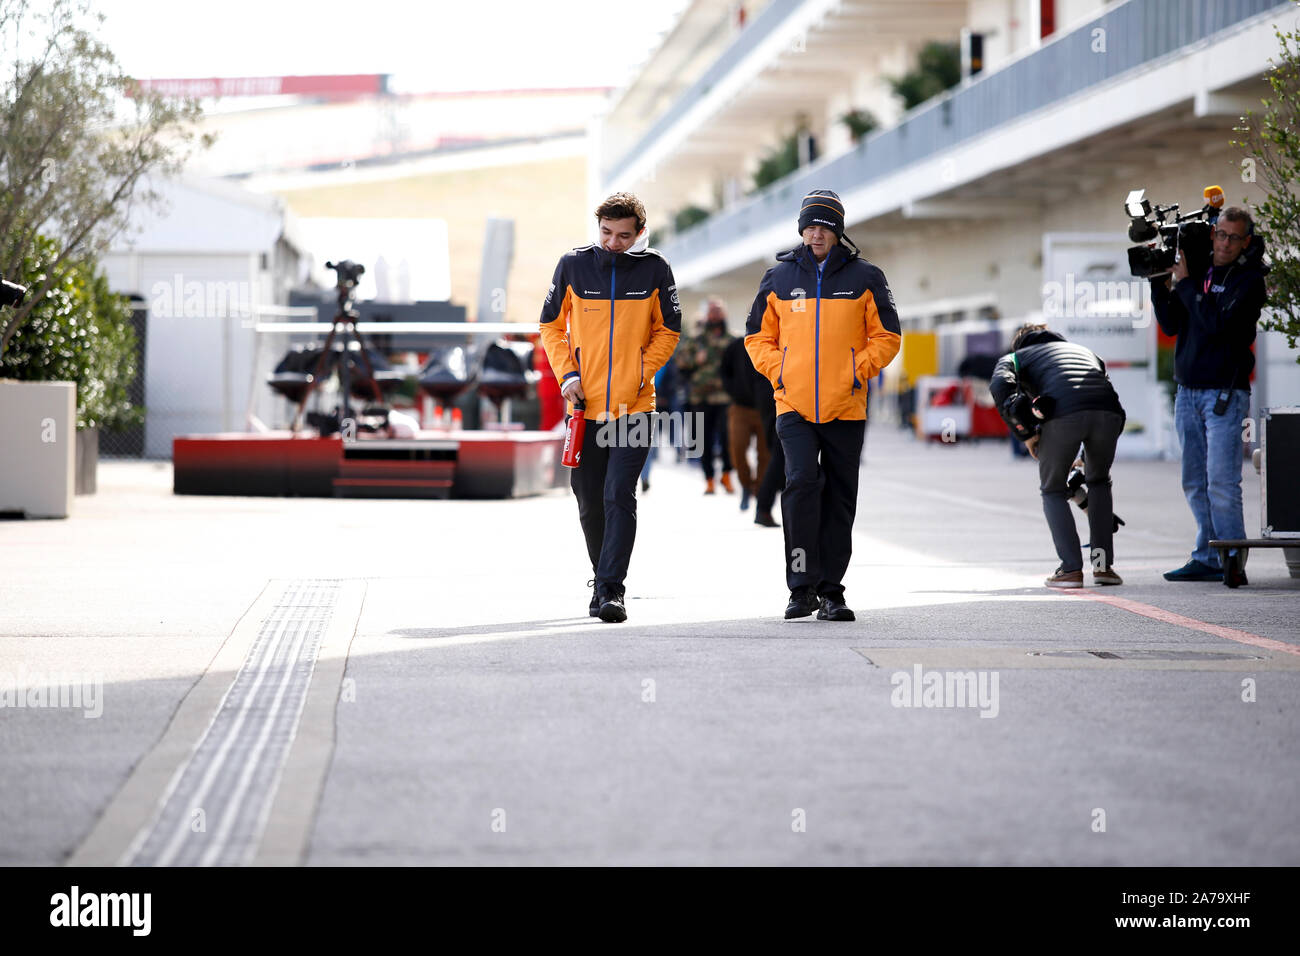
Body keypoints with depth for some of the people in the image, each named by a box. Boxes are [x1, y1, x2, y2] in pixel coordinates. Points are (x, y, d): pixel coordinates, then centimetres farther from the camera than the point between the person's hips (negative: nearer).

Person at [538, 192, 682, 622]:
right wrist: (567, 374, -3)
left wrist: (641, 373, -5)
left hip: (634, 405, -2)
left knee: (619, 497, -13)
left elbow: (668, 330, 8)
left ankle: (611, 589, -14)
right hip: (585, 405, 2)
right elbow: (552, 325, 10)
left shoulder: (654, 269, -2)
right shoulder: (573, 264, 0)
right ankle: (603, 579, 29)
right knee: (590, 503, 9)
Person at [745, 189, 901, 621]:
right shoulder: (780, 277, 7)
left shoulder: (864, 277, 5)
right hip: (793, 405, -1)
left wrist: (858, 371, -5)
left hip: (845, 407, 1)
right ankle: (802, 586, -12)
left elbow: (887, 336, 7)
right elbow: (758, 335, 13)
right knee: (801, 483, -17)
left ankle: (830, 589, 14)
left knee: (839, 499, 5)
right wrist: (778, 372, -1)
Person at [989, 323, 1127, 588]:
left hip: (1062, 414, -3)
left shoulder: (1015, 356, 30)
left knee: (1053, 490, 19)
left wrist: (1025, 434, 8)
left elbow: (1000, 385, 5)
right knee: (1099, 481, 28)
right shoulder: (1084, 350, 42)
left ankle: (1071, 569, 7)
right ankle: (1103, 565, 22)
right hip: (1108, 412, 3)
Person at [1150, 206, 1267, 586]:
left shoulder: (1249, 281, -5)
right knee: (1196, 484, 7)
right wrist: (1158, 281, -2)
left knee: (1221, 482, -11)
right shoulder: (1199, 272, 12)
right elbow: (1171, 324, 8)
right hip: (1188, 392, 6)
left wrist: (1185, 283, -13)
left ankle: (1232, 561, -9)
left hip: (1225, 393, -6)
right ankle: (1207, 558, 12)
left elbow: (1217, 323, -19)